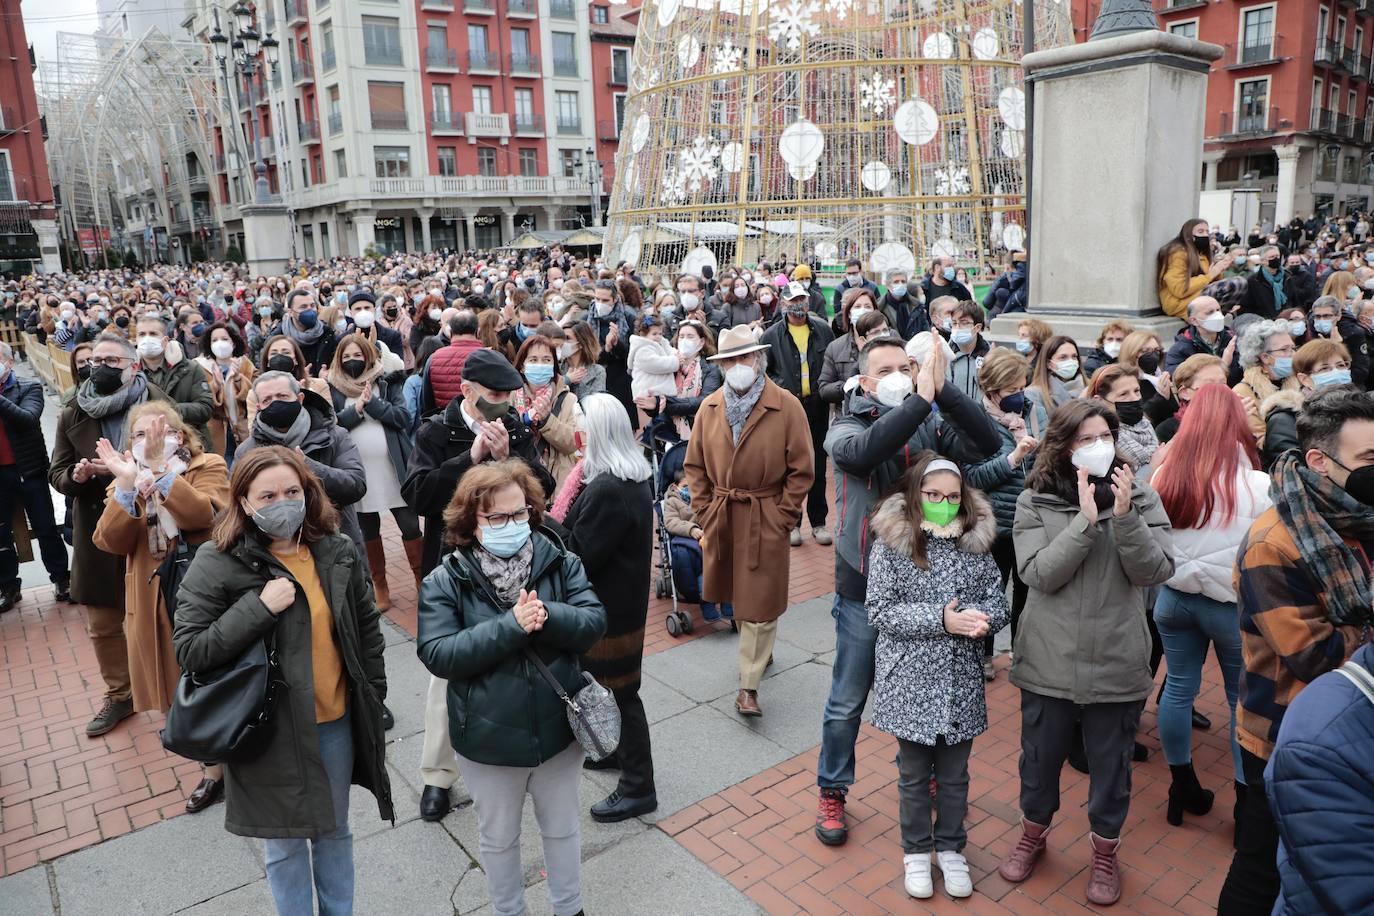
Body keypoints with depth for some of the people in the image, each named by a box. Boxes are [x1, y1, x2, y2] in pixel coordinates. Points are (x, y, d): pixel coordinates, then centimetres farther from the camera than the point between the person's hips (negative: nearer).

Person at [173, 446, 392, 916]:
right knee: (285, 843, 15)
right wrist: (259, 608, -25)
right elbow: (188, 650, -15)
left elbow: (368, 629, 5)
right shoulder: (218, 563, -14)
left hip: (337, 720, 3)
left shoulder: (338, 552, -5)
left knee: (335, 830, 22)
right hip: (273, 729, -3)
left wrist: (373, 698, 7)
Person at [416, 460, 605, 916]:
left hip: (558, 728, 2)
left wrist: (547, 616, -31)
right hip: (488, 738, -1)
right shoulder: (445, 582, -14)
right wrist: (511, 626, -30)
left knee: (562, 829, 24)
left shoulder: (561, 562, -8)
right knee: (498, 838, 22)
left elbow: (595, 621, -12)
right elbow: (437, 655, -21)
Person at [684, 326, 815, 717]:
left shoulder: (787, 407, -10)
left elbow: (801, 470, -7)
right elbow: (695, 465, 9)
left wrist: (782, 518, -10)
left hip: (765, 520, -4)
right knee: (735, 594, 18)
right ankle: (758, 651, 43)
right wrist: (705, 509, 3)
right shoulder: (709, 408, 2)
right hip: (721, 518, 4)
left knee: (760, 603, -1)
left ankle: (748, 686, 7)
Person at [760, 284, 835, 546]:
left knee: (818, 465, 8)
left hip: (817, 405, 2)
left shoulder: (822, 330, 6)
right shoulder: (772, 335, 1)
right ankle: (792, 523, 15)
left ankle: (818, 522, 18)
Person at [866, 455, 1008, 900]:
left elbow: (998, 604, 1)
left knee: (954, 774, 18)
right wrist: (941, 619, -22)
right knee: (914, 774, 15)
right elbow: (879, 611, -13)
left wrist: (979, 617, -22)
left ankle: (951, 848, 39)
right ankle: (916, 851, 35)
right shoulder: (891, 542, -11)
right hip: (911, 681, -2)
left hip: (961, 682, 2)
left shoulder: (975, 542, -3)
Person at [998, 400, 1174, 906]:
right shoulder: (1035, 501, -7)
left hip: (1117, 664, 0)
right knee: (1040, 757, 19)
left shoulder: (1139, 496, -4)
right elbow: (1039, 574, -17)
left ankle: (1105, 852, 41)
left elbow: (1157, 570, -12)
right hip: (1049, 660, 0)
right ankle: (1033, 834, 45)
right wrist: (1085, 520, -24)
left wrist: (1124, 516, -25)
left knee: (1110, 766, 17)